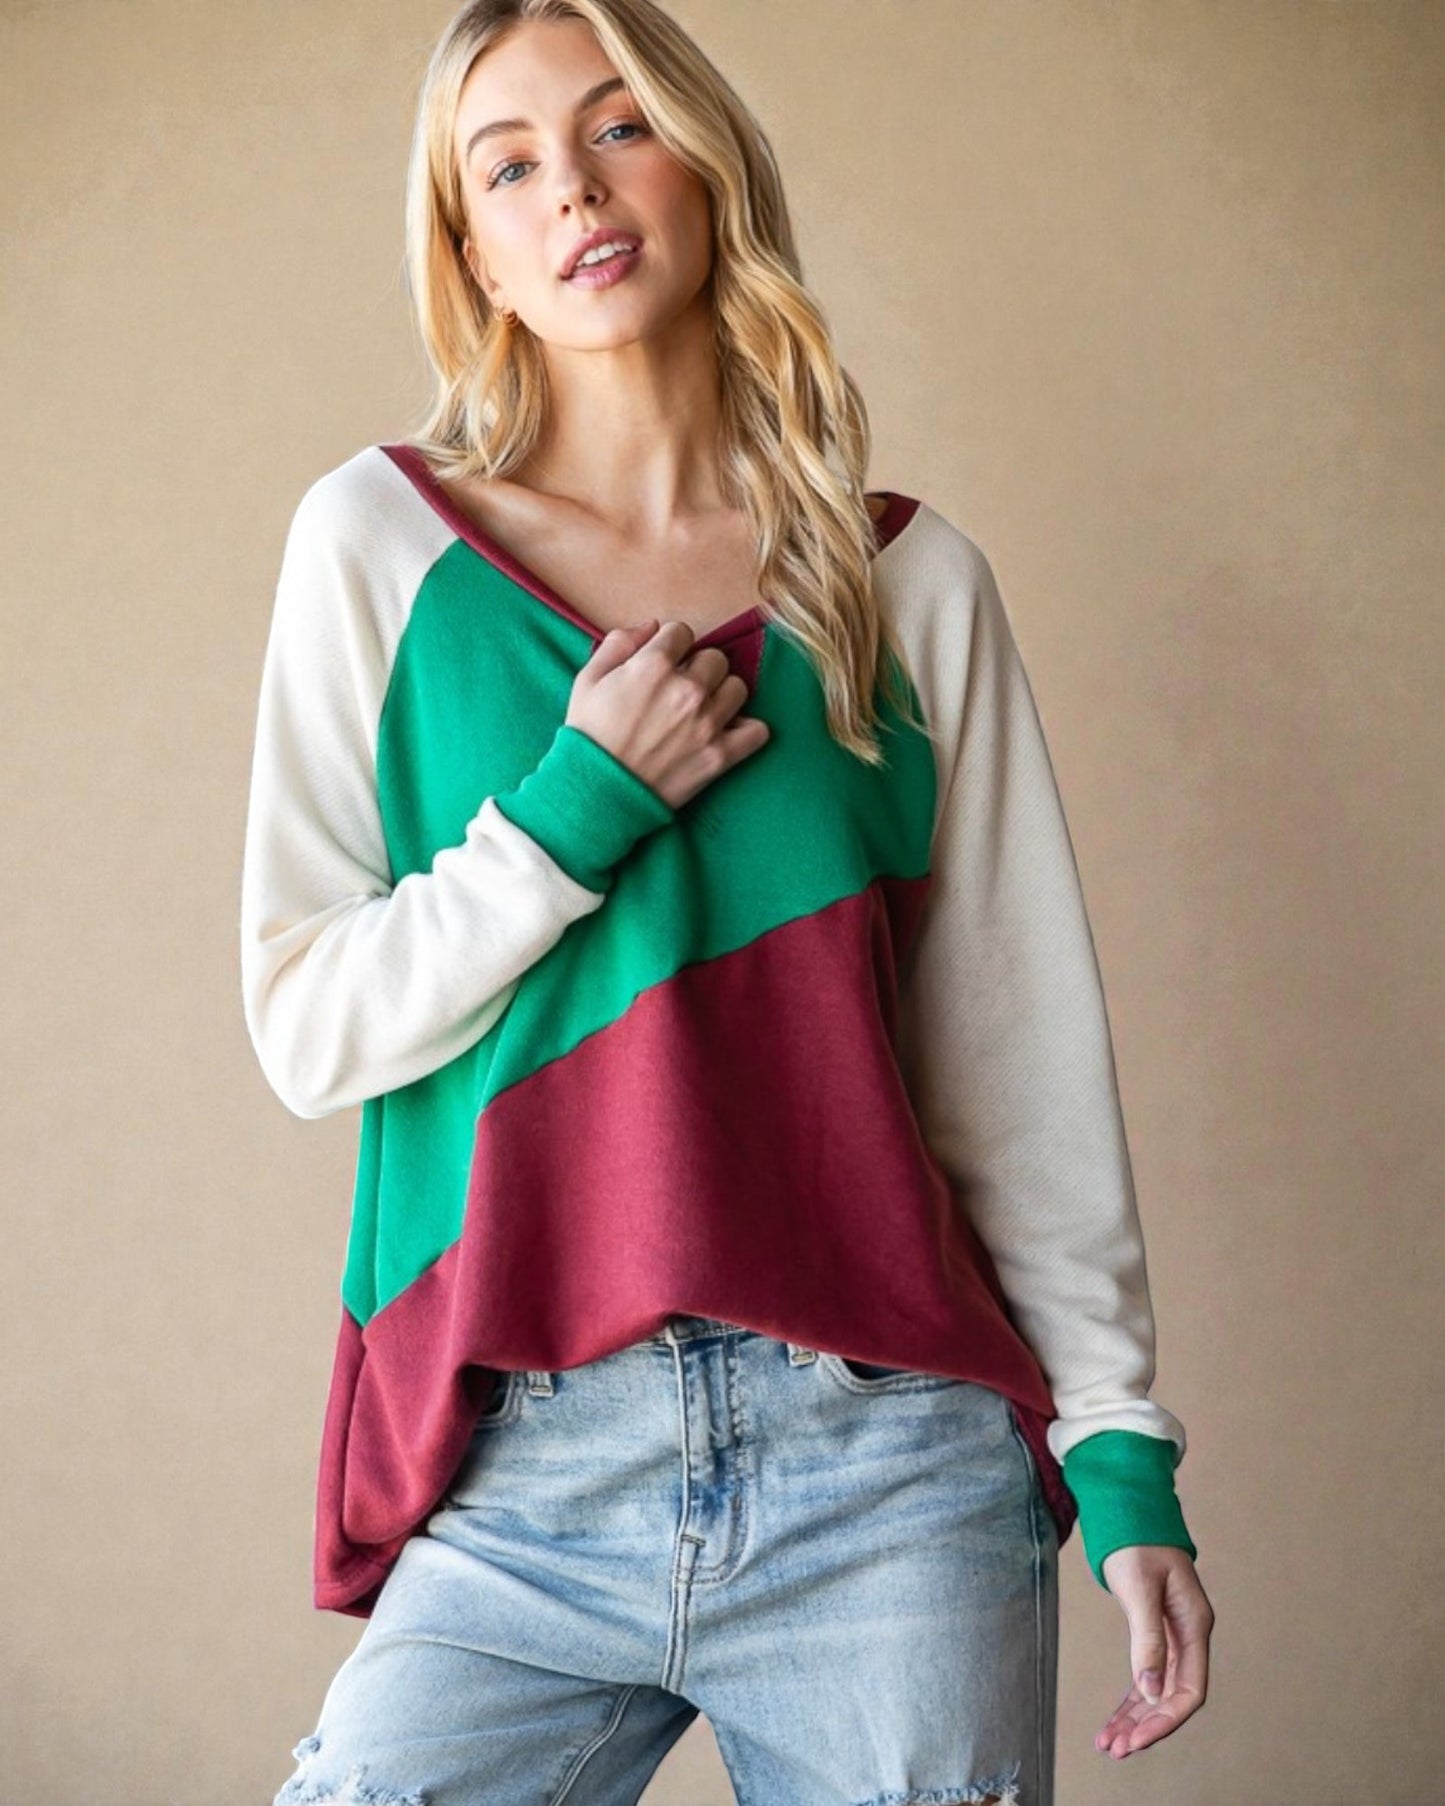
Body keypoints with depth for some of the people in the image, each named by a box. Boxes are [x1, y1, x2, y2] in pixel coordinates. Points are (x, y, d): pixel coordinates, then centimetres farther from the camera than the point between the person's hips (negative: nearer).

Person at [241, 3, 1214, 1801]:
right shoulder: (382, 540, 5)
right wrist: (579, 807, -11)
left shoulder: (914, 583, 7)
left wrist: (1122, 1447, 3)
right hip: (524, 1487, 0)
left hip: (890, 1465, 1)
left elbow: (1022, 1051, 7)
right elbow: (304, 1025, 2)